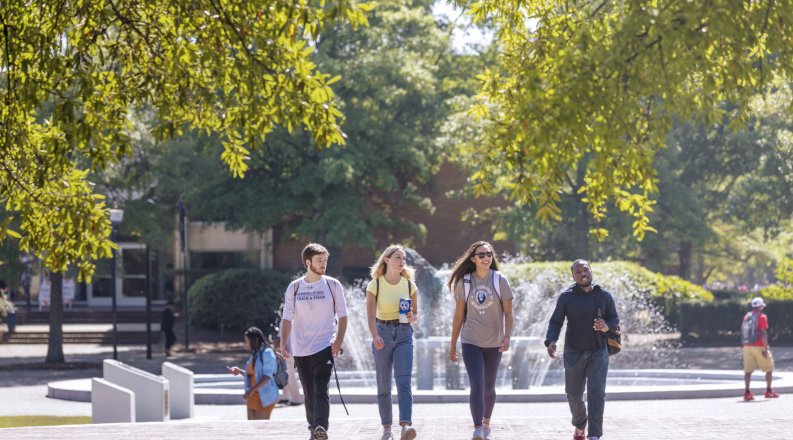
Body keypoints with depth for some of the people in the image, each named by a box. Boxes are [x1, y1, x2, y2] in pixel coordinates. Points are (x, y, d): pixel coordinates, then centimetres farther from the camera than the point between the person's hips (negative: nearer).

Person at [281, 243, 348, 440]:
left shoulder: (333, 285, 3)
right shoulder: (294, 288, 6)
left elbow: (342, 316, 6)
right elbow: (287, 318, 6)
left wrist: (338, 340, -6)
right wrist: (284, 343, -5)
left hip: (325, 346, -2)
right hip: (300, 348, 2)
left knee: (321, 390, -18)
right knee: (309, 394, 8)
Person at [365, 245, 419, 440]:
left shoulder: (410, 285, 4)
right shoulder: (375, 285, -4)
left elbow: (415, 314, 12)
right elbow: (371, 314, -14)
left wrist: (412, 317, -13)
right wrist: (375, 336, -30)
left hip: (404, 334, 1)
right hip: (383, 332, -1)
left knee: (404, 382, -14)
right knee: (383, 385, 4)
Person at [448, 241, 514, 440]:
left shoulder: (500, 280, -4)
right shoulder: (464, 282, -2)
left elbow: (508, 313, -4)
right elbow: (459, 315, 4)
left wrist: (507, 337, -18)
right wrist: (453, 345, 7)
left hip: (494, 343, 1)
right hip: (471, 342, -1)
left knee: (489, 387, 13)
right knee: (477, 385, -15)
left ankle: (486, 422, 36)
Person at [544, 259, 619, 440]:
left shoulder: (604, 296, 1)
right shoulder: (566, 297, -3)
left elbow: (615, 318, 8)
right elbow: (555, 322, -2)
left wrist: (606, 326, -16)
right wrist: (551, 341, -20)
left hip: (598, 352, 0)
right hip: (573, 353, 0)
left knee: (596, 393, -11)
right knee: (574, 393, 10)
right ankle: (580, 425, 38)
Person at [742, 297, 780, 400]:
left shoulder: (746, 317, 12)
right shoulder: (762, 316, -8)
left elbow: (743, 331, 13)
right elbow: (764, 333, -15)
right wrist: (765, 348, -16)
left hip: (747, 347, 6)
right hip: (759, 347, -6)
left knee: (748, 370, 4)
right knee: (769, 368, 9)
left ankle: (747, 392, -4)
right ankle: (769, 391, 9)